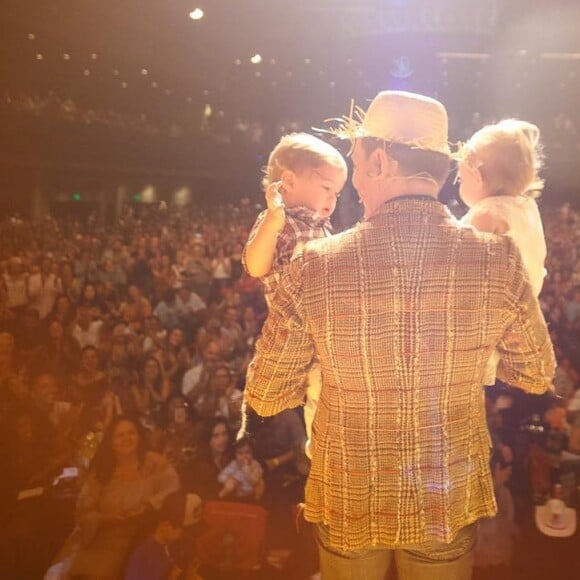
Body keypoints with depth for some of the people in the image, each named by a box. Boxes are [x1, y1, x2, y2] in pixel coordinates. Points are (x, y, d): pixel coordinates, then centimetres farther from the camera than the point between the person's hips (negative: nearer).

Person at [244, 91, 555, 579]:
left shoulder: (315, 266, -21)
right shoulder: (497, 258, -18)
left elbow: (265, 398, -10)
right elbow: (537, 376, -1)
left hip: (347, 503, 0)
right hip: (451, 503, 1)